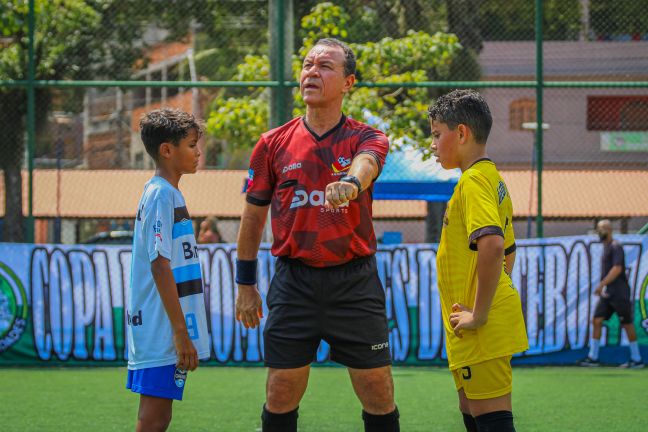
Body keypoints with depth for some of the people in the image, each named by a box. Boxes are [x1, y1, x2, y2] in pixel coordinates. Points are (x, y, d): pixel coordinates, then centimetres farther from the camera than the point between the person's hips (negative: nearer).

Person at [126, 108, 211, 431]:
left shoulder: (163, 193, 17)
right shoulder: (163, 195, -13)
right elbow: (160, 266, -19)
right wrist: (181, 332, -20)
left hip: (155, 329, 10)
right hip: (162, 330, -10)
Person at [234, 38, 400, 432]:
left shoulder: (368, 139, 0)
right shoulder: (274, 144, 5)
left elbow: (364, 163, -25)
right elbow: (253, 217, 13)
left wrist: (351, 183, -49)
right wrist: (245, 285, 12)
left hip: (355, 283, -1)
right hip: (294, 282, 1)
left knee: (379, 397, 0)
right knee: (281, 398, 3)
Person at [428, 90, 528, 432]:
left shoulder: (472, 181, -14)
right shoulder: (493, 180, 17)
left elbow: (492, 246, -29)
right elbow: (508, 251, 27)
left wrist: (479, 314, -23)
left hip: (482, 329, -10)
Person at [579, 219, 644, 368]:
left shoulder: (615, 247, -11)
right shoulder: (606, 247, 17)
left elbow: (617, 269, -21)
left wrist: (601, 285, -22)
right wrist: (602, 288, 16)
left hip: (619, 293, -9)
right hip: (607, 293, 9)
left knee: (627, 324, -2)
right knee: (597, 321, 0)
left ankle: (637, 359, 5)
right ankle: (593, 357, 1)